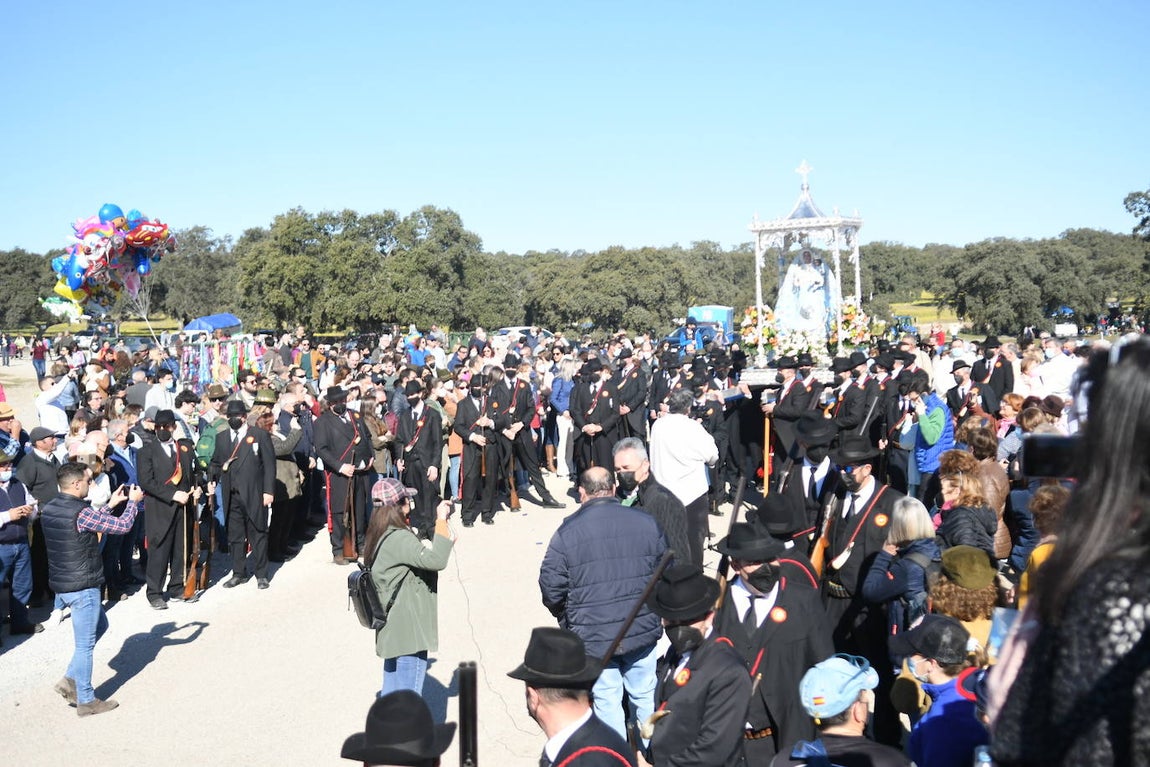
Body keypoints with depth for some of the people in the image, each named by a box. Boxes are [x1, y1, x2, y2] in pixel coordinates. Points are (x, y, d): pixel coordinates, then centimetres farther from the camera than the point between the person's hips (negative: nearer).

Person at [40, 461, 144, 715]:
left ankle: (71, 679, 22)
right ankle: (86, 700, 15)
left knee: (100, 625, 25)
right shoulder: (81, 513, -23)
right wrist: (133, 502, 0)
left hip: (61, 585, 9)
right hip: (82, 587, -9)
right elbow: (122, 525, -16)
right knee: (85, 644, 4)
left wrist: (111, 504, 18)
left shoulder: (49, 509, 4)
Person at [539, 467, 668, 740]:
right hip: (642, 630, 2)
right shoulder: (646, 523, -4)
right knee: (646, 695, 18)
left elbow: (551, 588, -8)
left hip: (593, 636, -2)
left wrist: (568, 619, 12)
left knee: (606, 700, 13)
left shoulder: (567, 532, -11)